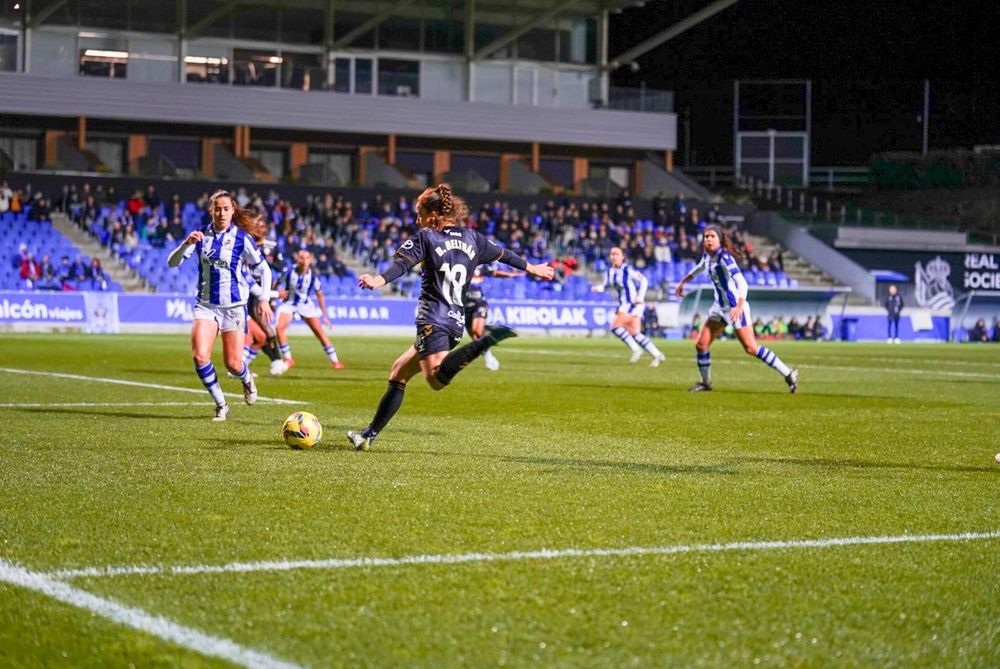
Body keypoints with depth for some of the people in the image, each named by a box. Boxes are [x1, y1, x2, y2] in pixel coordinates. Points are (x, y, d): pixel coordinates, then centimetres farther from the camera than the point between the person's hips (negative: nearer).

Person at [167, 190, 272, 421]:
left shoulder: (241, 238, -6)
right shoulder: (201, 235, 1)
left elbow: (263, 269, 3)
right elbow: (172, 262, -3)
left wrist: (264, 299, -8)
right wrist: (187, 243, -21)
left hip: (234, 306, -2)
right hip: (206, 304, 2)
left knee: (233, 363, -1)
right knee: (199, 356, -17)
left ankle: (247, 380, 38)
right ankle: (221, 405, 4)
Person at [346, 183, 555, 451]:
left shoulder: (426, 237, -1)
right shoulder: (471, 238, 16)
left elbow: (402, 263, -18)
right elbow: (502, 254, 28)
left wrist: (380, 280, -34)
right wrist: (531, 268, 44)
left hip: (433, 321, -8)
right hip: (456, 322, 8)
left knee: (437, 378, -30)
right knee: (399, 372, 16)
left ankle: (486, 340, -39)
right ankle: (369, 435, 14)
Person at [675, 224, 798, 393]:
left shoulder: (724, 257, -22)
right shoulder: (707, 256, 3)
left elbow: (742, 282, -30)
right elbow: (699, 268, 29)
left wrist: (739, 306, -42)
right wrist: (683, 282, 35)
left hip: (734, 308, -8)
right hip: (720, 307, 8)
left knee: (751, 348, -9)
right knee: (701, 344, 5)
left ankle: (788, 374, -1)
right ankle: (706, 382, 23)